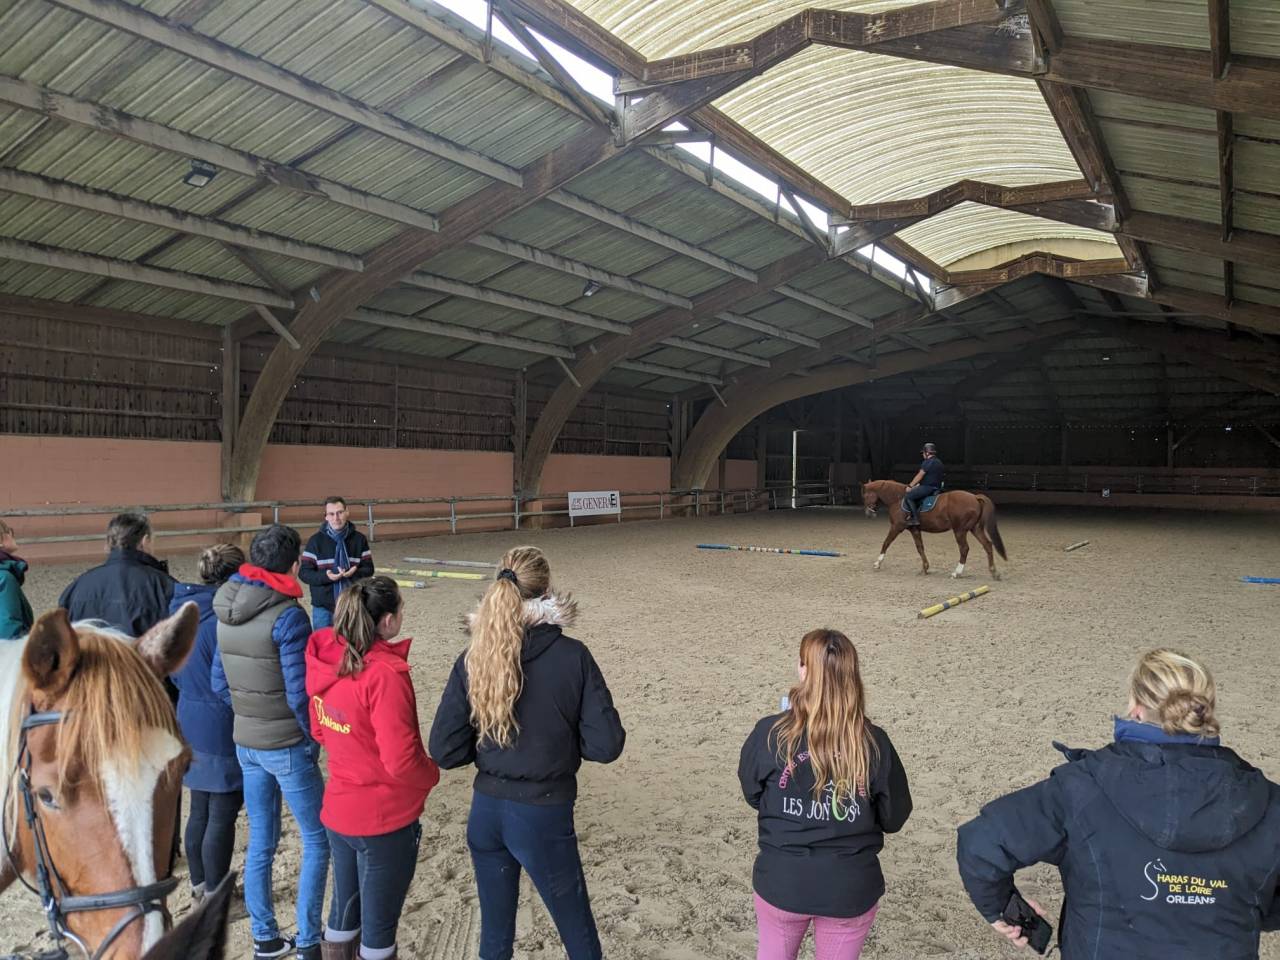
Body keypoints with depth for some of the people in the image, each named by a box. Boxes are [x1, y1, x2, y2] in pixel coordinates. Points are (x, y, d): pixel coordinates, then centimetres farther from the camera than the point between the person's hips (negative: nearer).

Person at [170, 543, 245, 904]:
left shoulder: (180, 608, 3)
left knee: (199, 810, 21)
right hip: (221, 729, -9)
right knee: (221, 816, 6)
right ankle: (215, 898, 19)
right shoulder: (222, 619, -23)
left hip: (189, 723, 9)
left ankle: (199, 884, 37)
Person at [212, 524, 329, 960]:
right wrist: (313, 740, -6)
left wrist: (248, 718, 15)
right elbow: (298, 692, -21)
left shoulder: (227, 611, 2)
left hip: (245, 744, 7)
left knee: (260, 842, 18)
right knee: (318, 840, 8)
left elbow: (219, 682, 7)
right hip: (286, 747, -7)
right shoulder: (286, 616, -21)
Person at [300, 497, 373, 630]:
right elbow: (304, 572, -4)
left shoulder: (359, 539, 0)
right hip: (323, 606, -1)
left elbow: (369, 569, 1)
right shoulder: (316, 540, -4)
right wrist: (325, 576, -22)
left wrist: (354, 573, -20)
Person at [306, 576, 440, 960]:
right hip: (385, 820, -7)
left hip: (337, 811, 7)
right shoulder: (385, 673, -27)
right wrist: (433, 773, -7)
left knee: (343, 911, 24)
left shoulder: (326, 659, -4)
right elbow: (401, 762, -25)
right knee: (379, 925, 11)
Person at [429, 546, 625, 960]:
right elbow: (606, 745, -14)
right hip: (543, 817, -3)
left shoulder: (473, 661, -7)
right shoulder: (572, 656, -15)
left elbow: (444, 751, -5)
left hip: (486, 813, 4)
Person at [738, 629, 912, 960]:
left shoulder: (770, 733, -18)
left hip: (781, 882, 0)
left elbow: (751, 794, 0)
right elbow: (894, 818, -3)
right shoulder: (874, 743, -16)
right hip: (851, 889, 0)